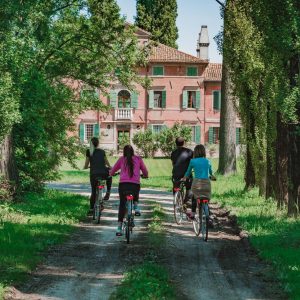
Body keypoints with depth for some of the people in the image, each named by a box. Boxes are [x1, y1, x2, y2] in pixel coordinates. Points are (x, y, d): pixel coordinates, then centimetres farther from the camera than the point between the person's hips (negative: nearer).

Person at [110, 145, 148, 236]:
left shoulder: (121, 159, 12)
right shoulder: (138, 159, 14)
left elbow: (112, 171, 20)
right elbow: (145, 171, 23)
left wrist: (111, 174, 43)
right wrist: (145, 175, 45)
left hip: (123, 184, -1)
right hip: (135, 184, 1)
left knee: (122, 205, 10)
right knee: (135, 195, 36)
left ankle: (119, 228, 2)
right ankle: (136, 208, 8)